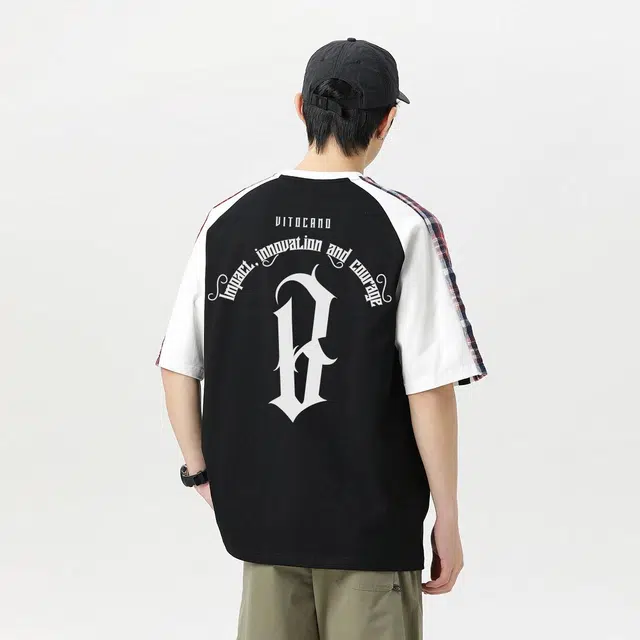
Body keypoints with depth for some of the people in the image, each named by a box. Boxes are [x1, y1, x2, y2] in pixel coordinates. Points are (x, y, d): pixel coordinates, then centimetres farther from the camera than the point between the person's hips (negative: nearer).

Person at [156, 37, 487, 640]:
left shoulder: (228, 218, 1)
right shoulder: (404, 226, -9)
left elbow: (178, 367, 2)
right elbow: (430, 388, -12)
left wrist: (202, 474, 14)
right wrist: (447, 518, -3)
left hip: (261, 514, 4)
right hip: (372, 523, -3)